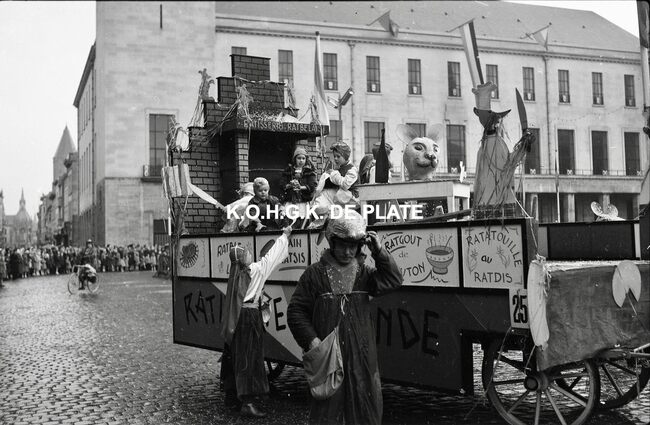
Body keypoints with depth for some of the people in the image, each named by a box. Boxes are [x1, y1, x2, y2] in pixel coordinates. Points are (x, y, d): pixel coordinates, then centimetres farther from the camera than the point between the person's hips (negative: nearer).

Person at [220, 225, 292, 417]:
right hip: (249, 317, -8)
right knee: (249, 358, -6)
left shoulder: (235, 274, 9)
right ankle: (248, 402, -7)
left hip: (234, 319, 8)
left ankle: (232, 396, 26)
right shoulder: (255, 270, -9)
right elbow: (272, 256, 0)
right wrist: (285, 235, 11)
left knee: (234, 357, 15)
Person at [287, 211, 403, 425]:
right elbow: (296, 311, -1)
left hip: (362, 358, 3)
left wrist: (379, 252, -10)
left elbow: (393, 280, -2)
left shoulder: (363, 273, 8)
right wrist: (311, 339, -12)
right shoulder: (315, 274, -1)